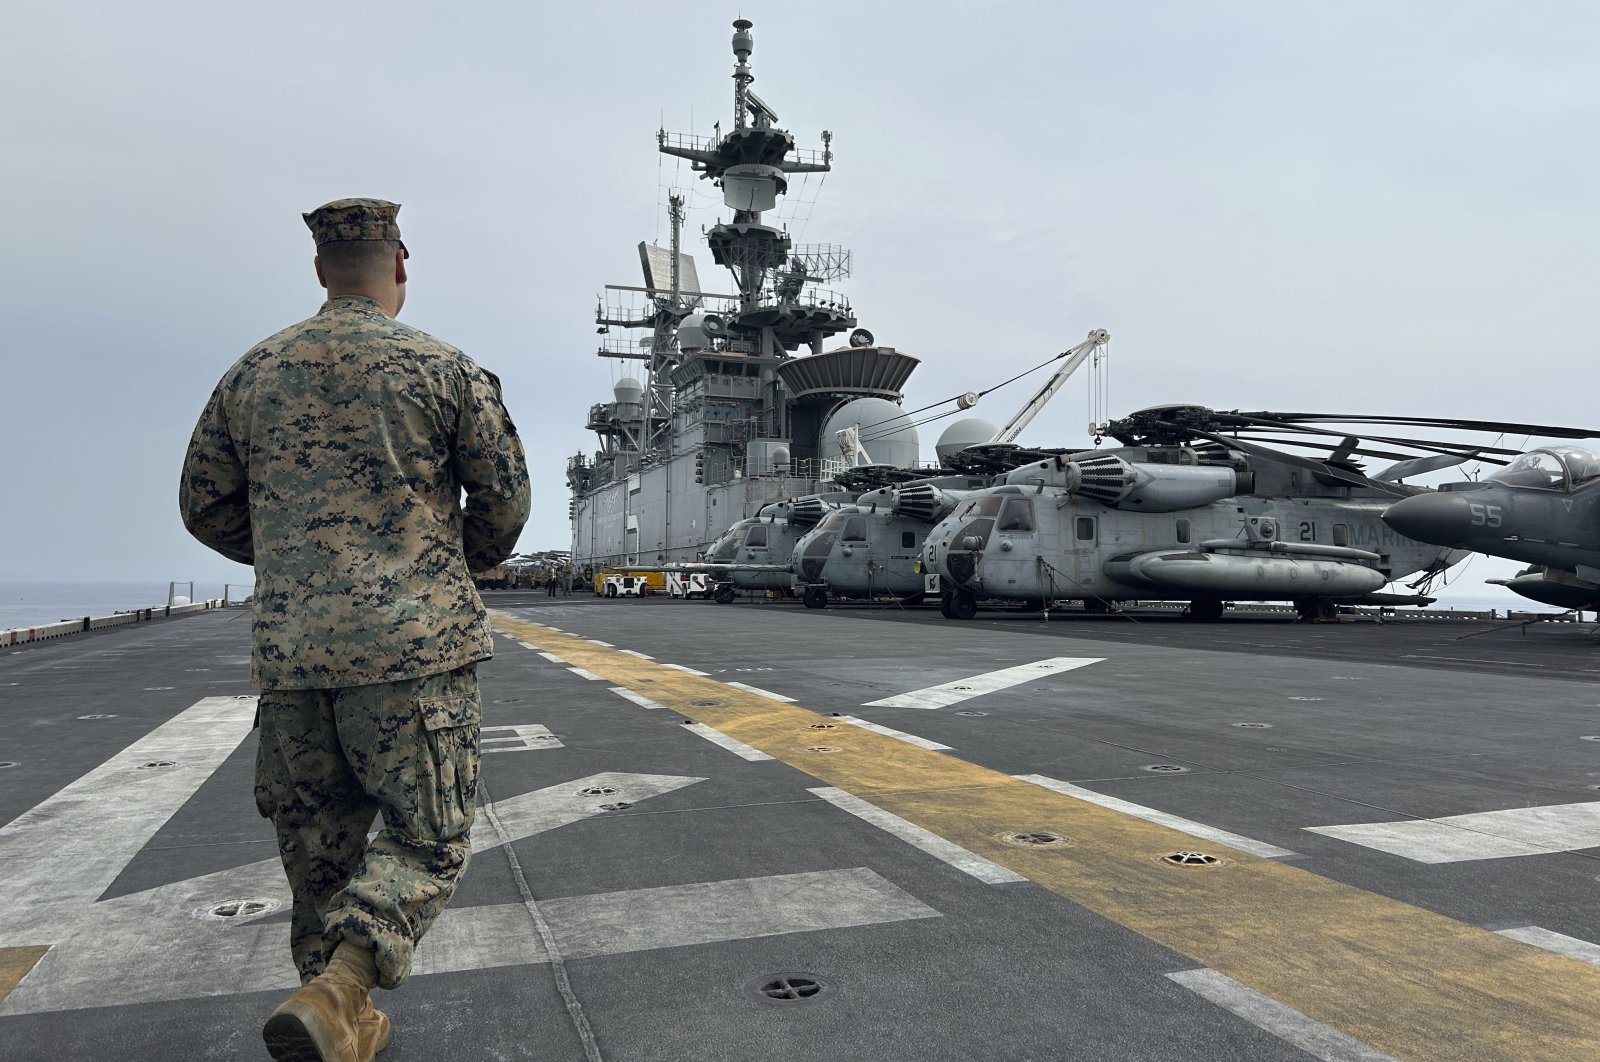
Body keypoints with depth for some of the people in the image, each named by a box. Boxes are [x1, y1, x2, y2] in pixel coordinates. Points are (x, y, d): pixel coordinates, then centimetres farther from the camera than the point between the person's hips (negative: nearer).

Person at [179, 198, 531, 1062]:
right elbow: (504, 497, 0)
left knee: (320, 853, 17)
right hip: (416, 644, -4)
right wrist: (466, 564, 20)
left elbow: (207, 509, 14)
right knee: (426, 843, 5)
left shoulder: (252, 374, 10)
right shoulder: (447, 369, -2)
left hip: (290, 652, 4)